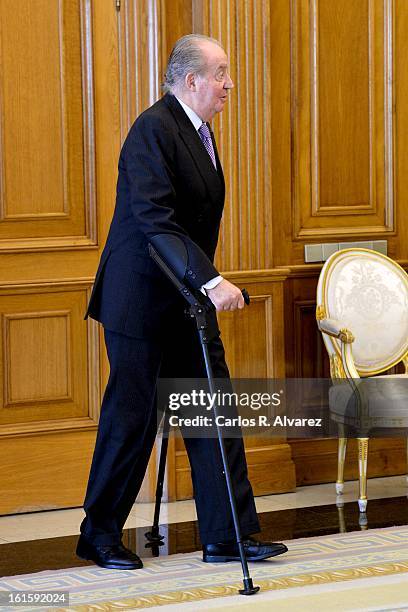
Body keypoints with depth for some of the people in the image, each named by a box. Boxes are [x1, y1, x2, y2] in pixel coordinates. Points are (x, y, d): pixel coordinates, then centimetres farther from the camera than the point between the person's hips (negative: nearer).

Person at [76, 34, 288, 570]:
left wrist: (207, 283, 18)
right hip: (141, 300, -9)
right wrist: (210, 281, -32)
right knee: (132, 416, 0)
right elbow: (156, 220, -27)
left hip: (186, 299, 9)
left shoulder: (199, 130, 13)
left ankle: (227, 536, 7)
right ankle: (99, 536, 14)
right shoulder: (154, 129, -17)